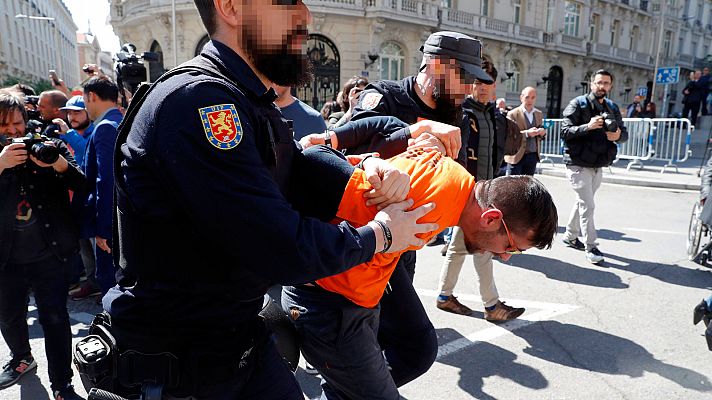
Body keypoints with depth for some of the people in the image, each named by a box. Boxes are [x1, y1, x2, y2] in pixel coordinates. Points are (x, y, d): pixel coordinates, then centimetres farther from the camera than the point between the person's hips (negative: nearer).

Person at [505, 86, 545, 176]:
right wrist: (526, 133, -25)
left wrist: (542, 132, -3)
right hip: (517, 156, -5)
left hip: (533, 156, 5)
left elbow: (542, 131, 22)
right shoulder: (513, 114, -5)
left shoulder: (539, 114, 14)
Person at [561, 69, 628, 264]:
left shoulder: (612, 108, 12)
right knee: (588, 205, -8)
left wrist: (619, 135, -11)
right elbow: (565, 131, -16)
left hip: (598, 166, 7)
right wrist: (588, 126, -29)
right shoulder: (578, 104, -7)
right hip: (578, 165, -7)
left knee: (582, 202, 18)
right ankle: (591, 247, -1)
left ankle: (570, 236, 33)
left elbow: (624, 133, 13)